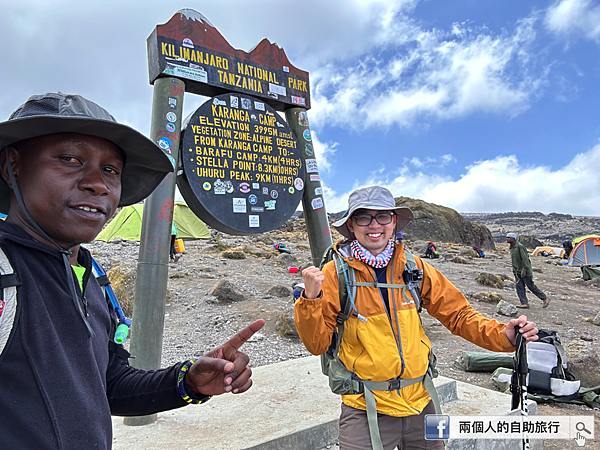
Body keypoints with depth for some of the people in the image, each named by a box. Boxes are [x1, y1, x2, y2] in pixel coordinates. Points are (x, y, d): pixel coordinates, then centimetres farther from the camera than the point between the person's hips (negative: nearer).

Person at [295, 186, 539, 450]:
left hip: (420, 402, 4)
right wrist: (310, 300, -26)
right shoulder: (335, 274, -11)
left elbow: (457, 314, 4)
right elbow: (318, 344, -10)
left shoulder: (414, 268, -2)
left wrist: (502, 335, -12)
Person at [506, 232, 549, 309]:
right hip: (517, 271, 8)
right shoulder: (511, 248, 10)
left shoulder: (520, 246, -17)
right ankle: (525, 303, 1)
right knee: (519, 287, 0)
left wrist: (524, 269, -23)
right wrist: (514, 270, 20)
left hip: (525, 271, -8)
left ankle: (545, 298, 15)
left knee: (531, 286, -2)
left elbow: (525, 258, -20)